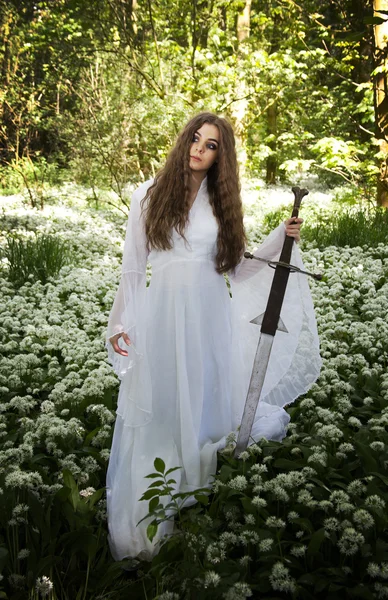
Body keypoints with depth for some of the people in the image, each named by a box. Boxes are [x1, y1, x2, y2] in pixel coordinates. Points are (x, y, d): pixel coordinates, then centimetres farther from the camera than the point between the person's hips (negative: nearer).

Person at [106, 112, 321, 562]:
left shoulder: (221, 203, 11)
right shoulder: (150, 196, 4)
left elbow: (236, 269, 10)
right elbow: (132, 265, 5)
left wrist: (281, 239, 1)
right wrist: (121, 323, 3)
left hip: (210, 318, 2)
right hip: (162, 315, -2)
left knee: (204, 407, 5)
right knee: (160, 412, 2)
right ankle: (150, 527, 14)